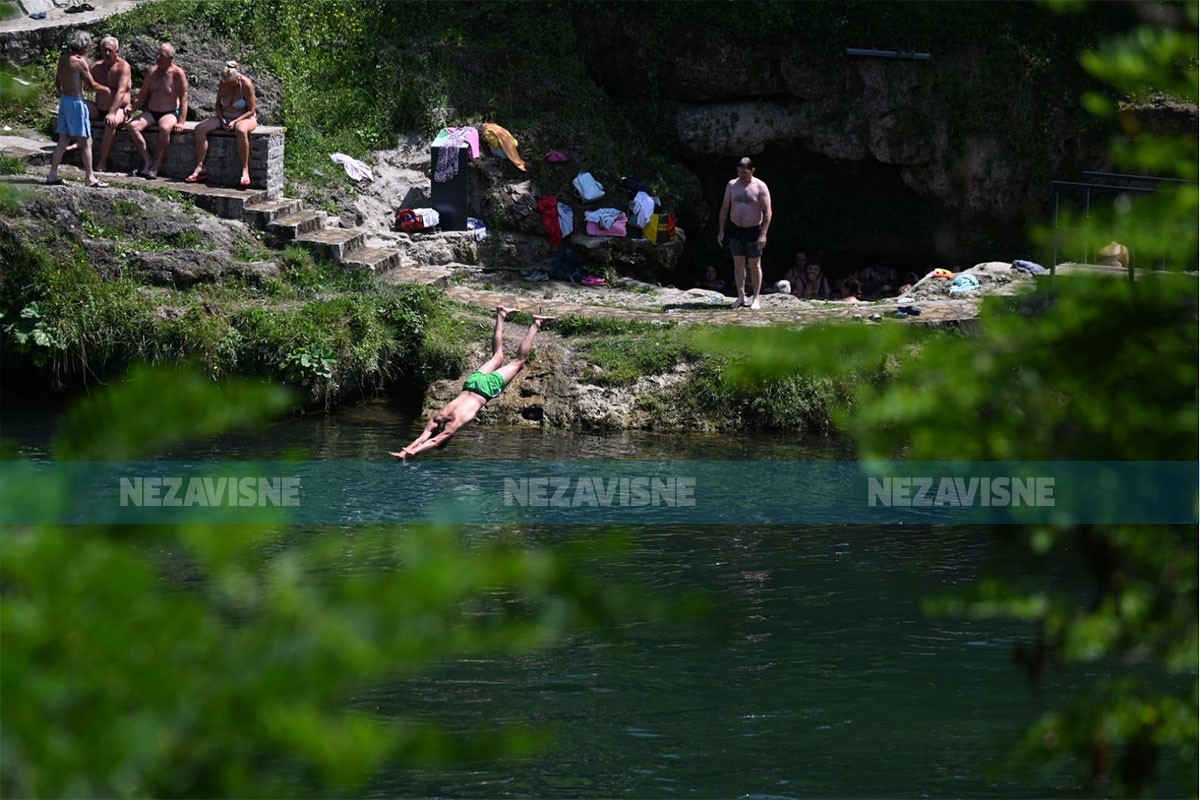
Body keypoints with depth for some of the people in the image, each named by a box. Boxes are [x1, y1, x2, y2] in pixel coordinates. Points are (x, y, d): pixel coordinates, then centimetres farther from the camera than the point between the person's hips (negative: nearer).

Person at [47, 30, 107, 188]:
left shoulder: (62, 59, 6)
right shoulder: (80, 62, -16)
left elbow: (57, 83, 16)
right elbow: (92, 85, -10)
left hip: (64, 100, 8)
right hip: (76, 102, -8)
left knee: (63, 140, 13)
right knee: (86, 142, 0)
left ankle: (52, 175, 12)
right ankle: (90, 178, 3)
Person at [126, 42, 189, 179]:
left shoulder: (178, 74, -7)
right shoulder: (152, 72, 8)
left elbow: (183, 99, -10)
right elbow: (143, 94, 16)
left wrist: (180, 122, -19)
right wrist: (131, 108, 1)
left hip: (170, 113, -5)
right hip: (151, 112, 5)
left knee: (164, 128, -38)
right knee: (133, 126, -21)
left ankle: (156, 166, -29)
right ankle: (148, 161, -21)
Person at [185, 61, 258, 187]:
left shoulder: (246, 85, -17)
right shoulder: (223, 85, -3)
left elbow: (251, 110, -14)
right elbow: (218, 105, 11)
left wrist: (235, 122, -24)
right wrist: (221, 120, -8)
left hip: (245, 118, -5)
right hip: (225, 117, 5)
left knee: (241, 130, -43)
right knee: (200, 129, -17)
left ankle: (245, 170, -37)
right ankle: (200, 169, -19)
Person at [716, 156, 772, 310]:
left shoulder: (760, 187, -8)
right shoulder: (732, 185, 4)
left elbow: (767, 212, -10)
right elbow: (724, 208, 10)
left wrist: (763, 234, -17)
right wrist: (721, 230, 4)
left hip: (754, 231, -3)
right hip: (735, 231, 3)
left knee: (754, 264, 3)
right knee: (738, 263, 5)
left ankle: (756, 298, 9)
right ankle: (741, 296, 10)